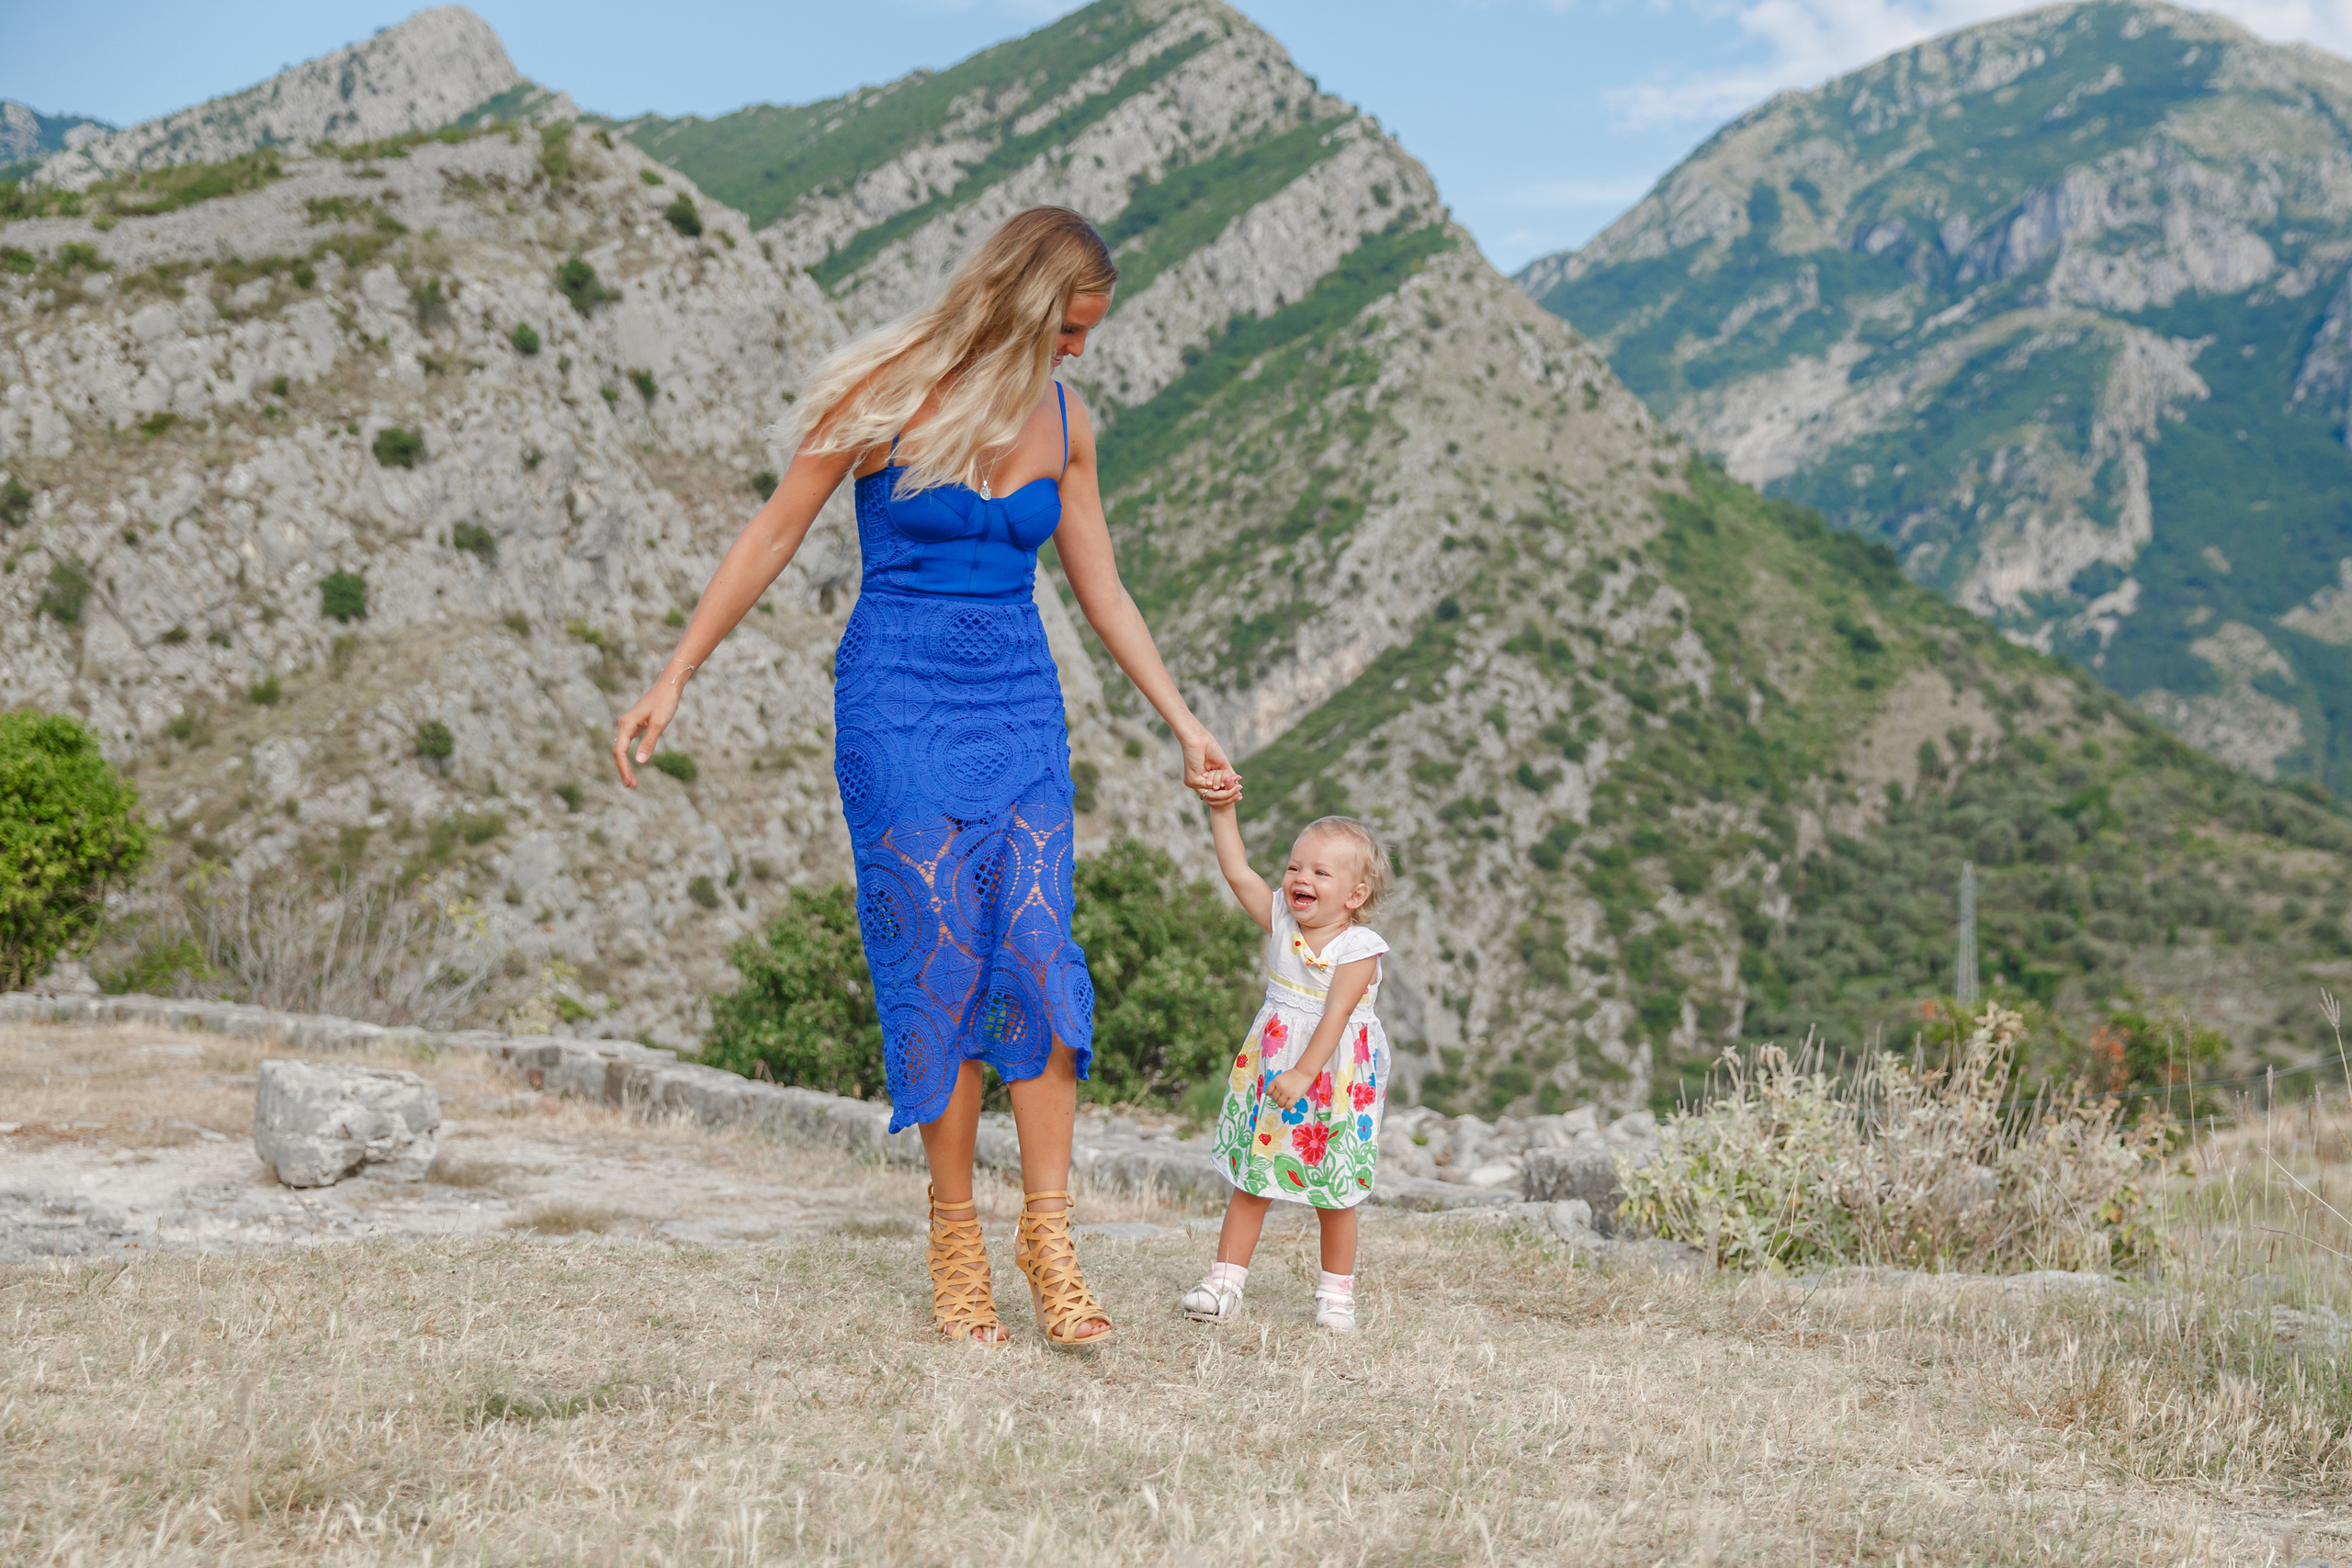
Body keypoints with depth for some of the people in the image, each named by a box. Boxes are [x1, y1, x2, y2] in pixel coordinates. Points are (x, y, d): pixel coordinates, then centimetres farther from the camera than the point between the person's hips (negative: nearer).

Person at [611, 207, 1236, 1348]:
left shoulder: (1061, 421, 7)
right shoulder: (886, 395, -7)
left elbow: (1101, 591, 14)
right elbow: (771, 539, -3)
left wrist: (1182, 722, 12)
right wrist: (672, 682, -5)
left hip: (1019, 703, 4)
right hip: (899, 700, -4)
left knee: (1037, 954, -6)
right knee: (941, 961, -6)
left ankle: (1048, 1235, -1)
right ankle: (953, 1234, 7)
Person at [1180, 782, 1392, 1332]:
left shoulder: (1360, 947, -15)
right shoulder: (1281, 922, 0)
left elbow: (1336, 1013, -21)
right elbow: (1238, 872, -3)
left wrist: (1304, 1073, -27)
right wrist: (1222, 811, -11)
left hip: (1334, 1077, -4)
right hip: (1270, 1068, 4)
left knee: (1335, 1192, 5)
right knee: (1251, 1180, 5)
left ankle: (1337, 1293, 19)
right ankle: (1224, 1283, 10)